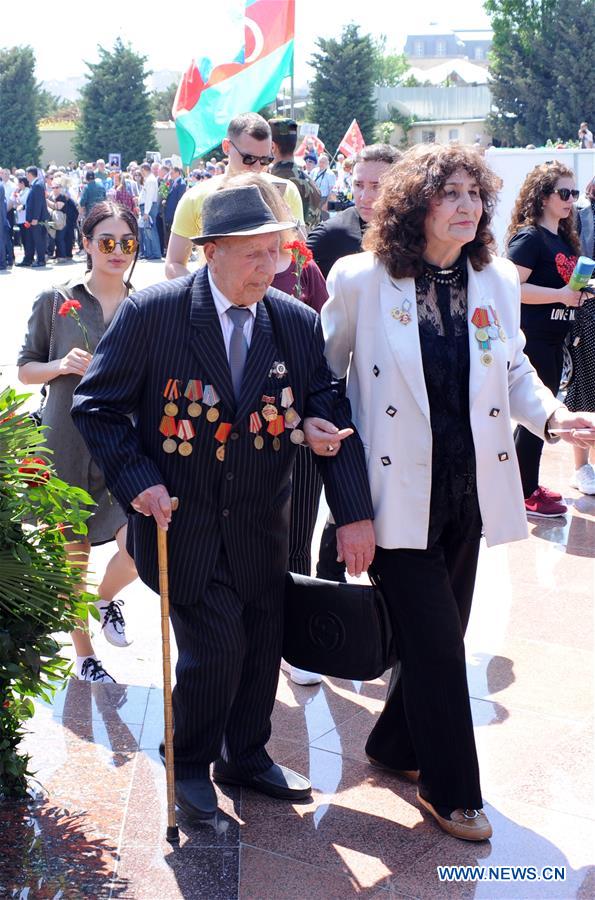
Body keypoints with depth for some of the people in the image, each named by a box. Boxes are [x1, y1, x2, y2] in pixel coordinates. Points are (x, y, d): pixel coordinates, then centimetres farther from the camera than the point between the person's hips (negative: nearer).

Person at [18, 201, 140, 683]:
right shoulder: (55, 301, -1)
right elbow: (26, 368, 5)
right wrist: (61, 365, -13)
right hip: (70, 443, -1)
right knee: (73, 557, 8)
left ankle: (106, 597, 25)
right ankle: (85, 658, 29)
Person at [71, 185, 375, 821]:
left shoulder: (298, 324, -3)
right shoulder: (151, 313, -13)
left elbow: (332, 418, -1)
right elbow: (97, 405, -6)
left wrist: (354, 515, -8)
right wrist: (137, 480, -17)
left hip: (259, 526, 4)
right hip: (180, 521, -4)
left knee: (262, 646, 12)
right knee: (214, 647, -6)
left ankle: (246, 756, 38)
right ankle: (190, 766, 22)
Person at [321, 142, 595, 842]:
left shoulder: (497, 280, 4)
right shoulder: (362, 280, -9)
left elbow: (514, 371, 12)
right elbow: (324, 369, 3)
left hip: (469, 488, 5)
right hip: (399, 488, -5)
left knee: (442, 634, 15)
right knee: (435, 640, -3)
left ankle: (397, 745, 38)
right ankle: (452, 788, 15)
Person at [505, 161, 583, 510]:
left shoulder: (565, 238, 14)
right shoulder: (529, 237, -13)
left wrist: (581, 288, 6)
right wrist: (560, 295, -23)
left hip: (554, 337, 9)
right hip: (533, 337, -9)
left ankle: (529, 483, 27)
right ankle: (525, 494, 7)